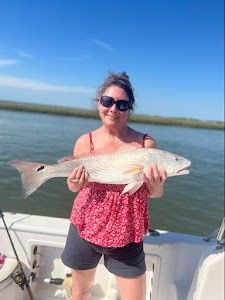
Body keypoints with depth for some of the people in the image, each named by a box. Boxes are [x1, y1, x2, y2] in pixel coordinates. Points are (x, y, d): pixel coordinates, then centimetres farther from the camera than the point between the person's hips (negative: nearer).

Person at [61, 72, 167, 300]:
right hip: (85, 230, 2)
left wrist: (156, 185, -24)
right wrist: (75, 184, -18)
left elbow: (154, 194, -2)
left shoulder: (146, 144, -10)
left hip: (126, 238, -1)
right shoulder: (85, 141, -7)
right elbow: (74, 186, 4)